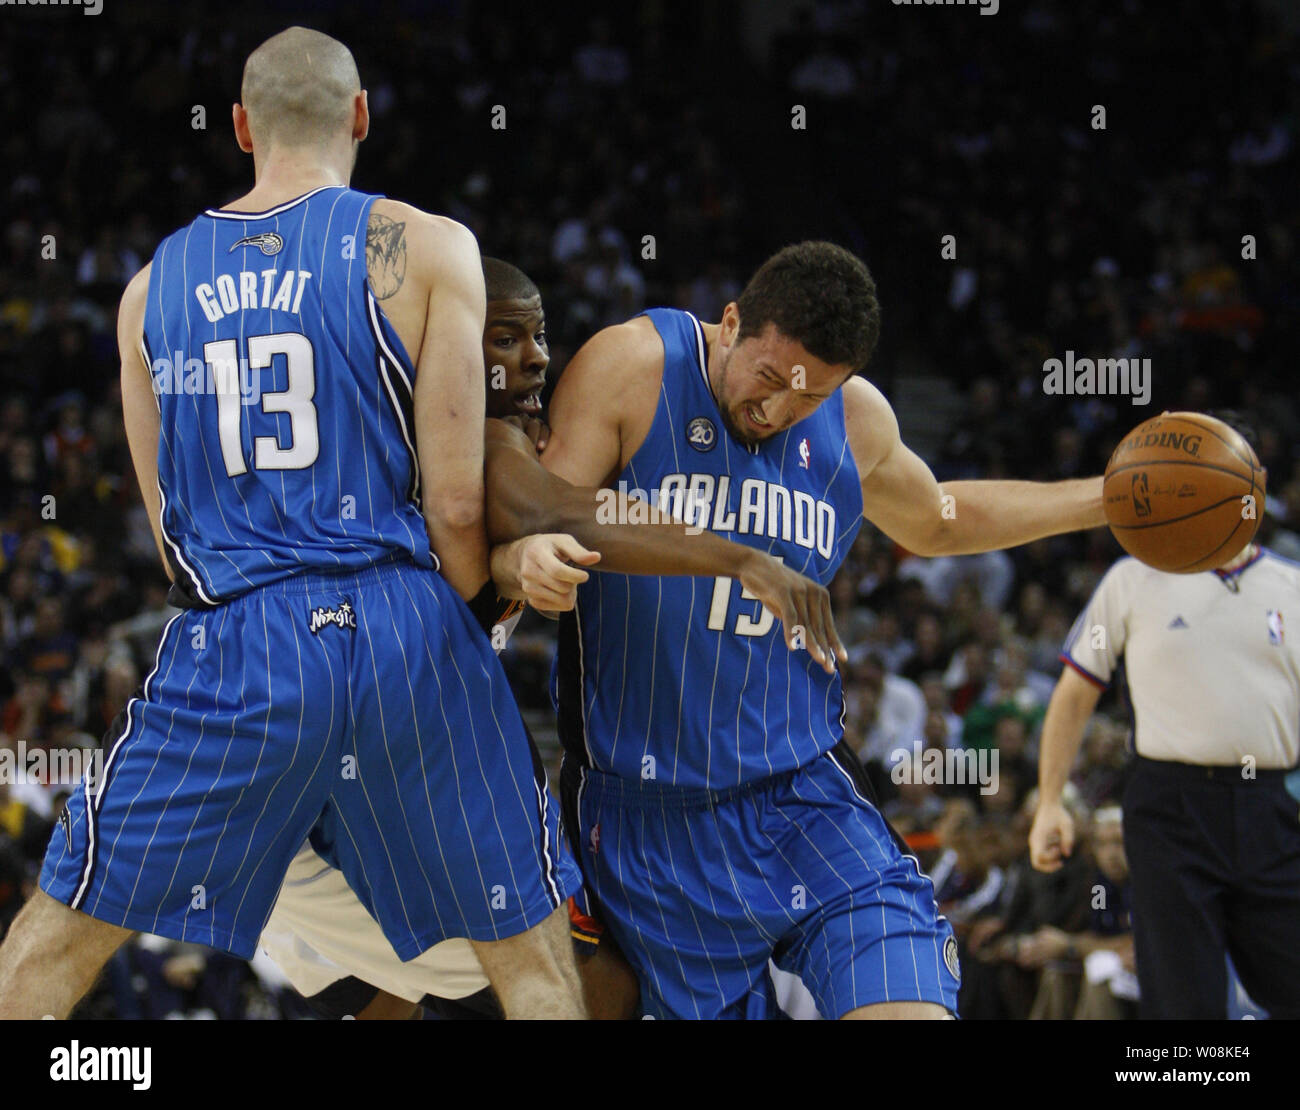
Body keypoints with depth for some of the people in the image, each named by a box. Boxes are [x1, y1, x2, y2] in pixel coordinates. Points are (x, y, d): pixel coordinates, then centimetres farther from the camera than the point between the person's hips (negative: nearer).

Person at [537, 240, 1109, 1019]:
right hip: (651, 814, -2)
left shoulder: (857, 420, 5)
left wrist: (1107, 500, 22)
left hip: (805, 794, 3)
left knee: (907, 1005, -17)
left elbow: (938, 522, 26)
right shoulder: (631, 368, -9)